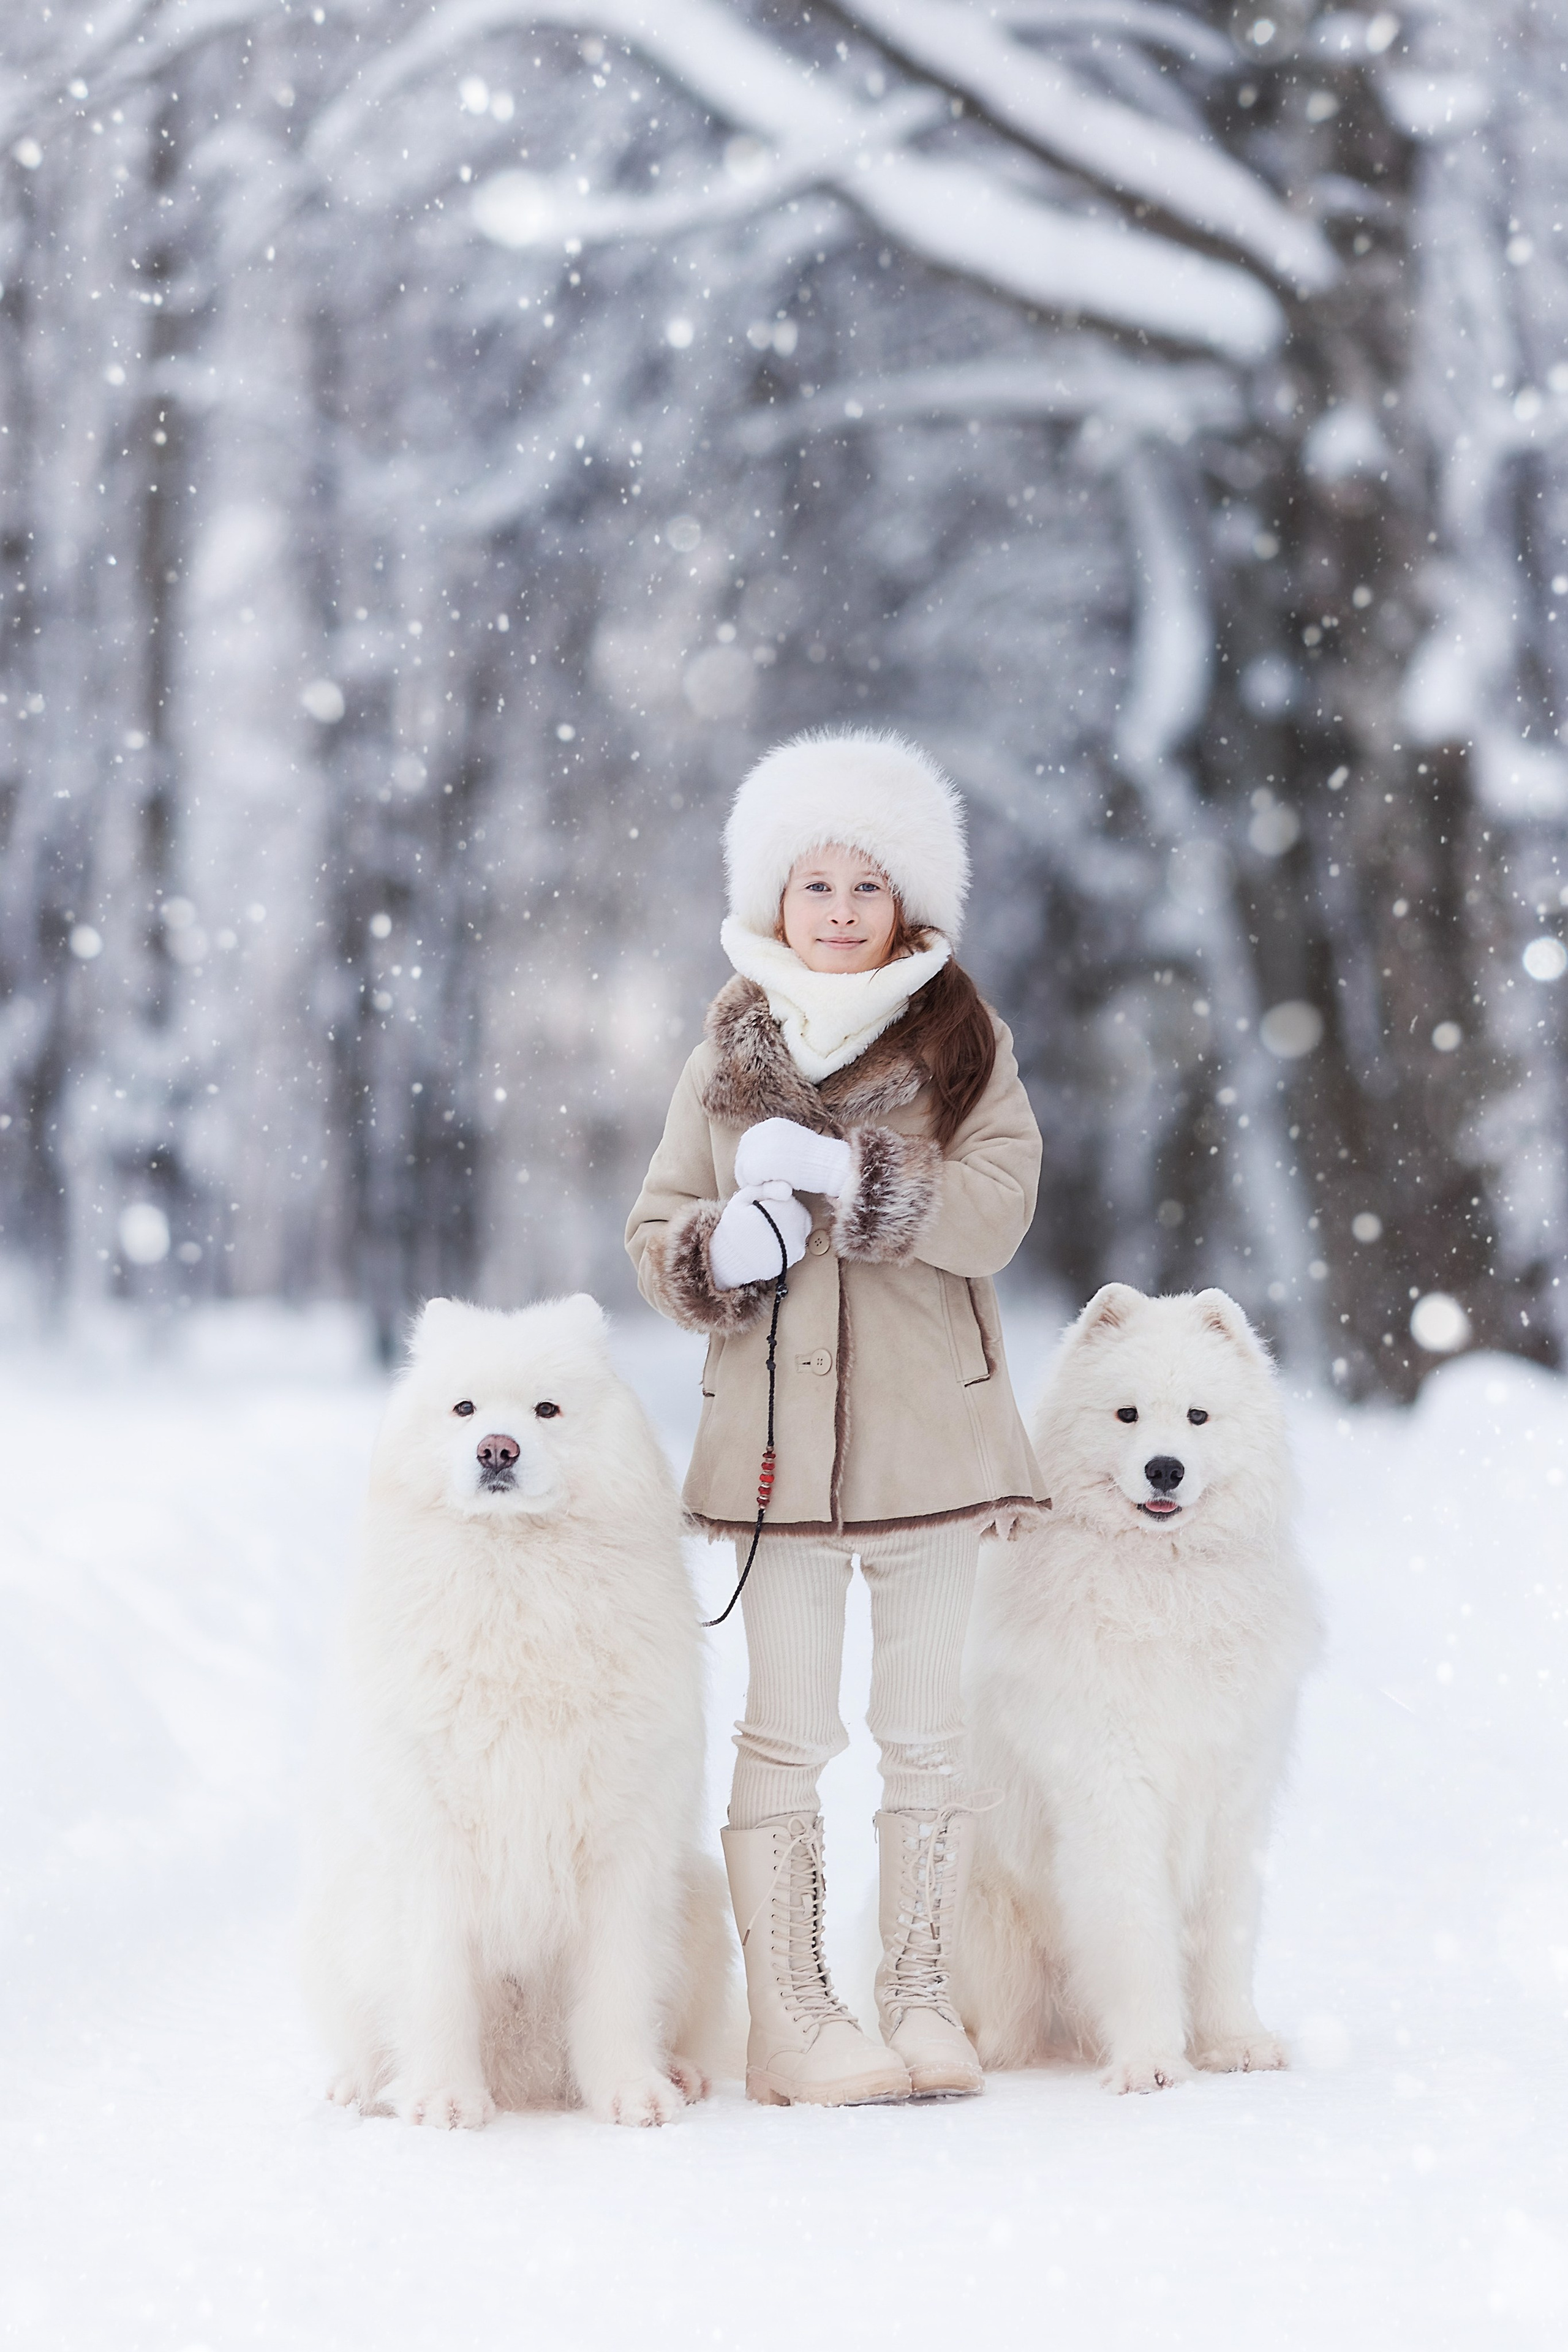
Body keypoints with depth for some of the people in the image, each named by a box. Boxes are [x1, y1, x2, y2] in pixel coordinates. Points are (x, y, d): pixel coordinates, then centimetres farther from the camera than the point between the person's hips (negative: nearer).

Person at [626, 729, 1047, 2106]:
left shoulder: (968, 1049, 4)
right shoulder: (728, 1061, 8)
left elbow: (997, 1212, -10)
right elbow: (657, 1233, 9)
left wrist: (842, 1171, -20)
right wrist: (722, 1247, -13)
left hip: (932, 1431, 0)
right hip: (778, 1436, 0)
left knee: (925, 1728, 7)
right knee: (788, 1731, -1)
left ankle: (923, 2002, 15)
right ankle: (793, 2022, 3)